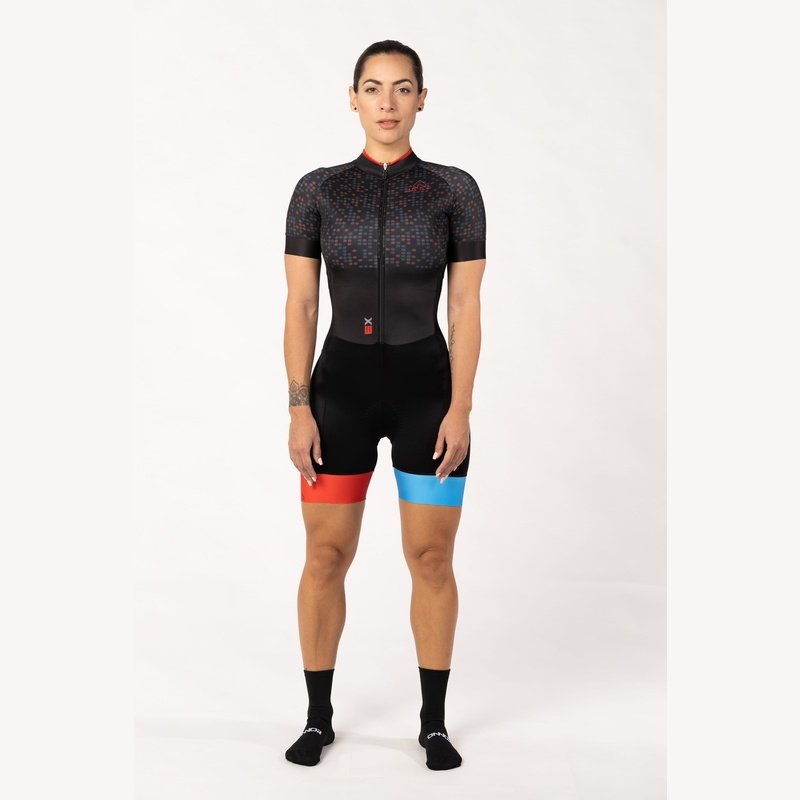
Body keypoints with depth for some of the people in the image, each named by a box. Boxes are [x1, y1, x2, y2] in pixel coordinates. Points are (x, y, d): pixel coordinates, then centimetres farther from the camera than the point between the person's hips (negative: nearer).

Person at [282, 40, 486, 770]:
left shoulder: (454, 189, -1)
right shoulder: (318, 190, 2)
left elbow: (466, 309, -2)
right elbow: (300, 308, 1)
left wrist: (461, 408, -9)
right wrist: (299, 408, -6)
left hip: (426, 385, -1)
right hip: (342, 384, 1)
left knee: (431, 558, 4)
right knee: (326, 556, 4)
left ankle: (435, 721, 19)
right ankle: (318, 717, 20)